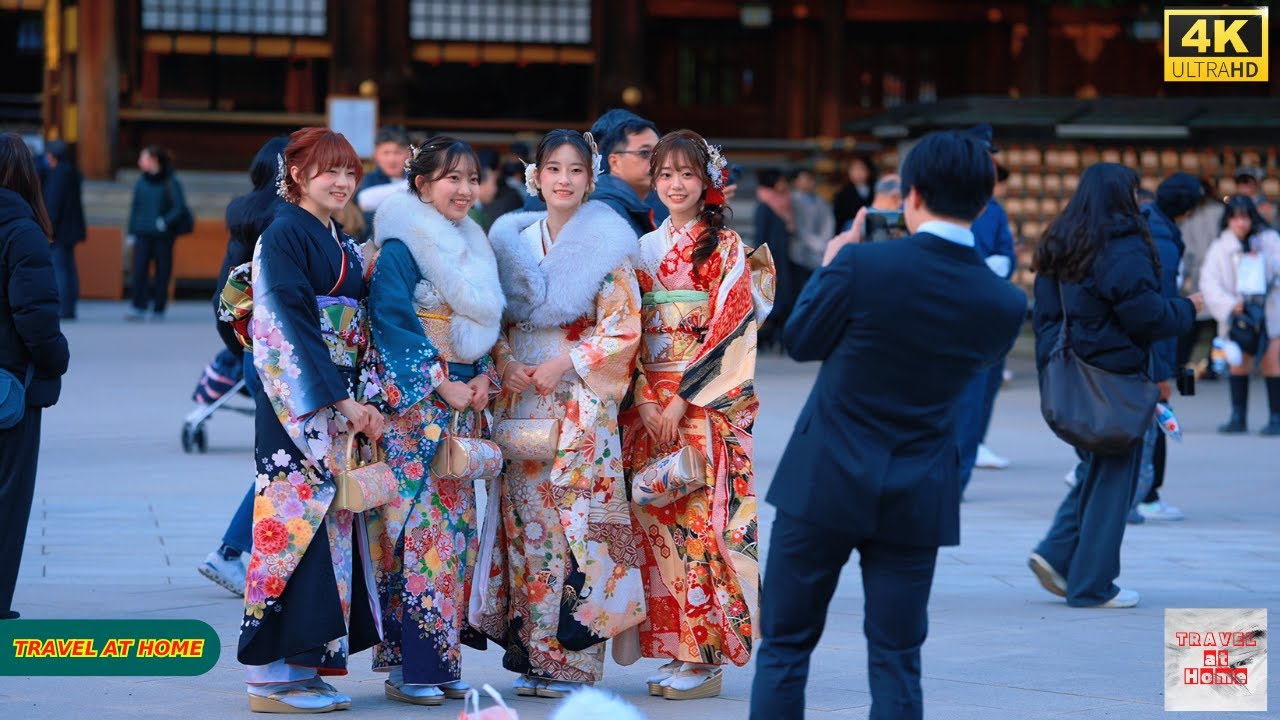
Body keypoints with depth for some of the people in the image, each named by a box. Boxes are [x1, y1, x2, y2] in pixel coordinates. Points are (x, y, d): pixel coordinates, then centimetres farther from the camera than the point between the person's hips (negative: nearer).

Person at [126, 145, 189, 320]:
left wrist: (166, 221, -20)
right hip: (143, 234, 3)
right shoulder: (141, 182, 9)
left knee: (162, 272, 3)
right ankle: (138, 308, -7)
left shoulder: (170, 182, -4)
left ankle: (158, 310, 12)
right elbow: (135, 207, 14)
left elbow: (179, 207, -5)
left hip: (163, 235, -3)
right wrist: (132, 232, 9)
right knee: (139, 271, -9)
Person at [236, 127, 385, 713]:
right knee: (296, 515, -9)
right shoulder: (285, 235, -8)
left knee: (333, 522, 7)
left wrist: (364, 401, 6)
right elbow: (292, 326, -15)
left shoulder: (342, 244, 18)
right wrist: (340, 400, -19)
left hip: (341, 402, 9)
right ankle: (272, 673, -5)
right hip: (298, 401, -9)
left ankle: (306, 664, 11)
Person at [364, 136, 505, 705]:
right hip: (414, 403, -8)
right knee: (417, 524, -9)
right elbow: (392, 322, -15)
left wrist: (485, 379, 1)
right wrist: (442, 384, -17)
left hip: (464, 402, 8)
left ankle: (443, 660, 12)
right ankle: (410, 665, -7)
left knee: (455, 524, 7)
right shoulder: (400, 247, -8)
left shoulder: (473, 248, 16)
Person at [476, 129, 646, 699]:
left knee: (576, 520, -7)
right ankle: (530, 656, 8)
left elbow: (623, 326, -6)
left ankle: (573, 659, -4)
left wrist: (564, 364, -13)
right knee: (525, 519, 2)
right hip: (520, 398, 4)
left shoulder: (607, 244, -1)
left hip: (581, 404, -4)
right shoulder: (514, 240, 12)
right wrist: (505, 364, -5)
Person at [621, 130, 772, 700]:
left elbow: (731, 330, -8)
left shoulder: (725, 247, -1)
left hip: (708, 405, -5)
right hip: (650, 404, 5)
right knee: (656, 522, 2)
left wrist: (683, 399, -14)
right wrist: (645, 399, -4)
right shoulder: (644, 249, 13)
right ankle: (673, 650, 8)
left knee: (701, 517, -8)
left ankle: (706, 658, -4)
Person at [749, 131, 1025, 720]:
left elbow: (801, 342, -1)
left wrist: (830, 266, 15)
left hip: (825, 487, -2)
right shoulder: (1003, 305, -6)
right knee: (896, 662, 8)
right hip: (916, 502, 2)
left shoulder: (861, 264, -16)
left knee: (784, 647, 9)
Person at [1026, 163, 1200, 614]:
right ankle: (1092, 586, 3)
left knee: (1094, 470, 18)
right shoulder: (1124, 249, -15)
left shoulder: (1058, 248, 10)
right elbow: (1146, 315, -16)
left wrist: (1052, 366, 21)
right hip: (1111, 377, -8)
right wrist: (1187, 309, 2)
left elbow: (1043, 314, 14)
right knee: (1111, 479, 1)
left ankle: (1057, 554, 4)